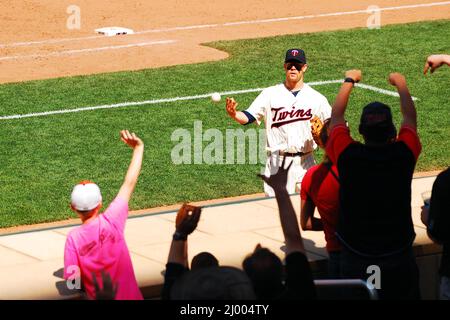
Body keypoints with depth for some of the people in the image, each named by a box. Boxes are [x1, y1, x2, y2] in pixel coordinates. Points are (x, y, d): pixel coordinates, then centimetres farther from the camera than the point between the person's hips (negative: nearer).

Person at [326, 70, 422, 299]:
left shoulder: (348, 156, -16)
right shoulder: (403, 154, -14)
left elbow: (336, 116, 4)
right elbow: (410, 117, 7)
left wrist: (349, 81, 20)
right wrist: (401, 84, 24)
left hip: (355, 261, 0)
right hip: (399, 258, 0)